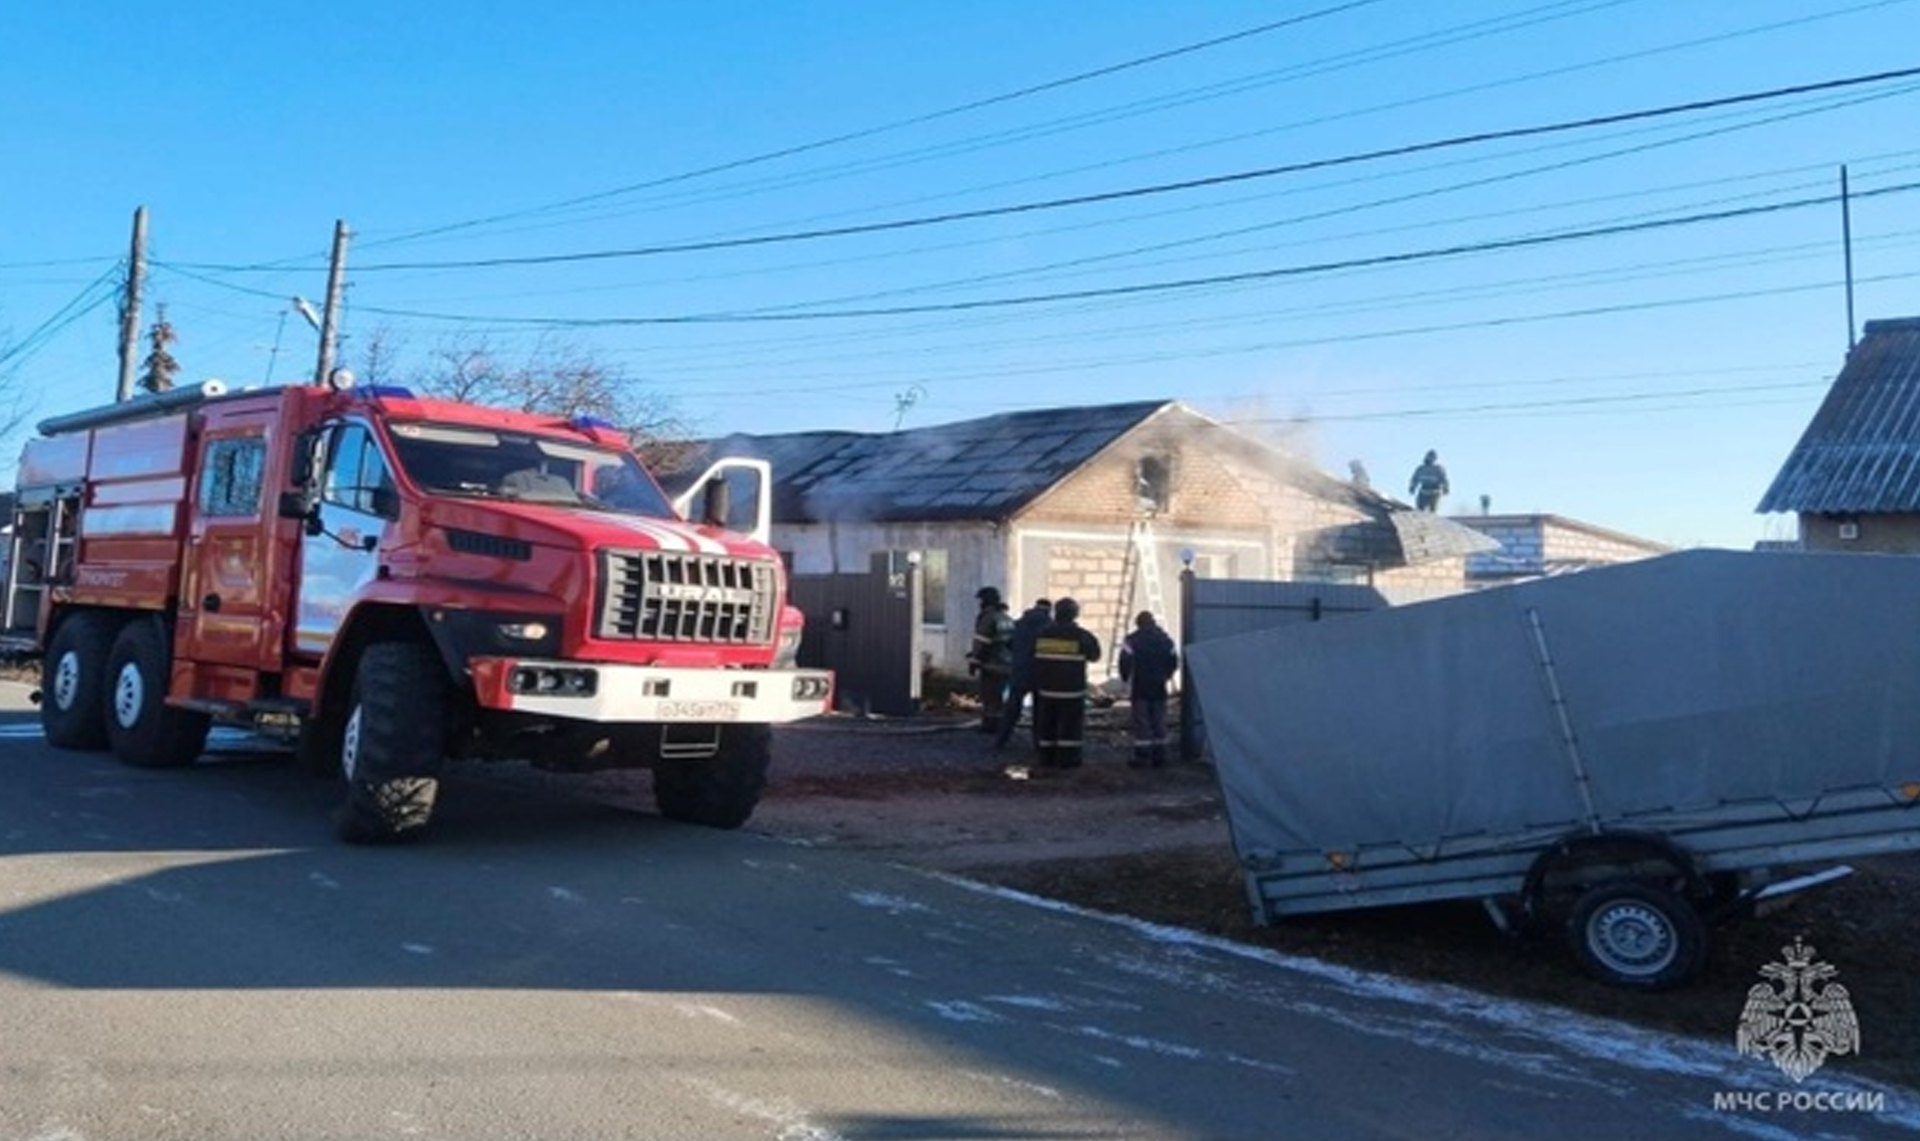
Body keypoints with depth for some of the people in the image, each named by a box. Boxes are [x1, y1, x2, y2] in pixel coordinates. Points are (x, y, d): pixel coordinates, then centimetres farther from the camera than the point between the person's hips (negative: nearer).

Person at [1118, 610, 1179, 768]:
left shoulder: (1132, 640, -9)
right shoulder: (1165, 640, 7)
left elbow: (1125, 662, -15)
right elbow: (1174, 661, 8)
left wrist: (1126, 678, 1)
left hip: (1139, 688, -4)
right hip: (1159, 687, 4)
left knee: (1141, 721, -2)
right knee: (1159, 721, 10)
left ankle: (1142, 756, -4)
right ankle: (1159, 755, 11)